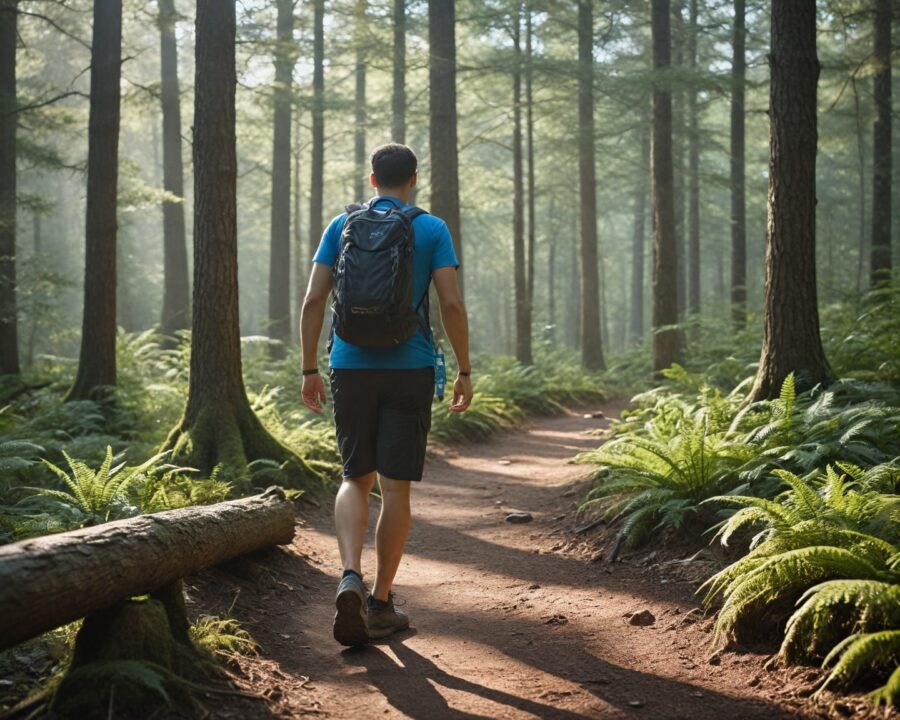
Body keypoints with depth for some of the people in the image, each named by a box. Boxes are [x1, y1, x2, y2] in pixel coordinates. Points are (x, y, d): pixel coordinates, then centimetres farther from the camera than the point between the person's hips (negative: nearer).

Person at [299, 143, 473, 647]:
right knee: (396, 486, 5)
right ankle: (381, 603, 10)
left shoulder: (342, 226, 7)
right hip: (409, 370, -2)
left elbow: (314, 299, 2)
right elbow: (452, 304, -7)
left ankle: (351, 576, -11)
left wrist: (310, 370, 7)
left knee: (357, 479, 13)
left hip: (351, 367, 2)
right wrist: (465, 371, 1)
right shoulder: (432, 229, 1)